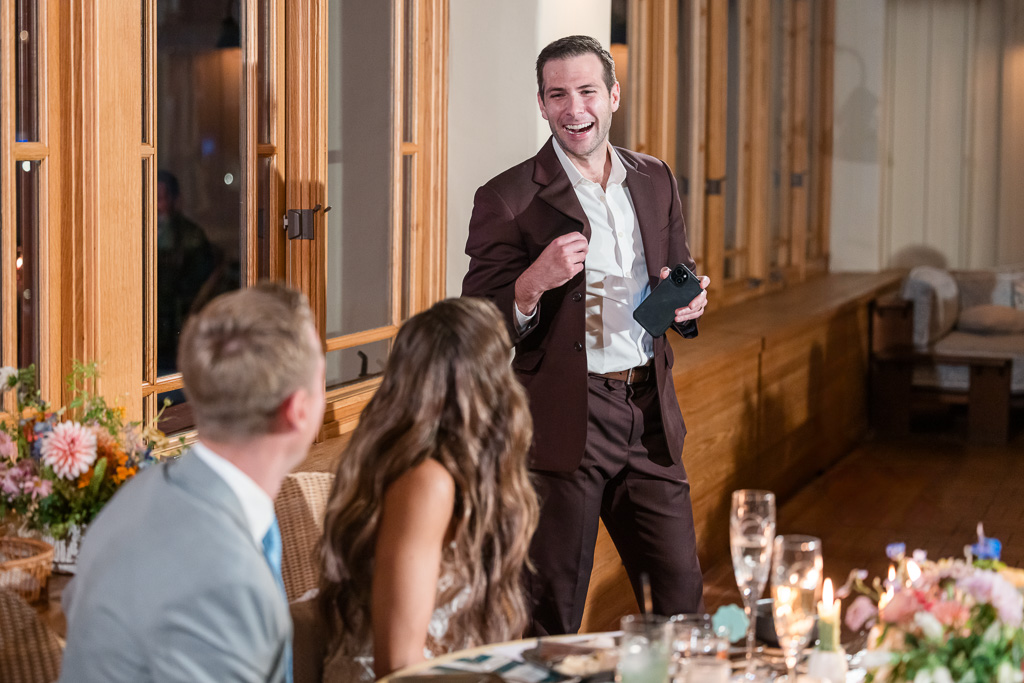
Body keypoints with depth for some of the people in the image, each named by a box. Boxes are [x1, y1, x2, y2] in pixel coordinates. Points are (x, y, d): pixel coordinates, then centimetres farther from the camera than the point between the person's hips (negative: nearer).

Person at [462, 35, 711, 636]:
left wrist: (689, 299, -1)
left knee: (681, 595, 12)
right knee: (553, 615, 5)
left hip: (650, 417, 5)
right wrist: (534, 282, -27)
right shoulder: (507, 200, -7)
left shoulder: (655, 180, 10)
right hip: (563, 424, -5)